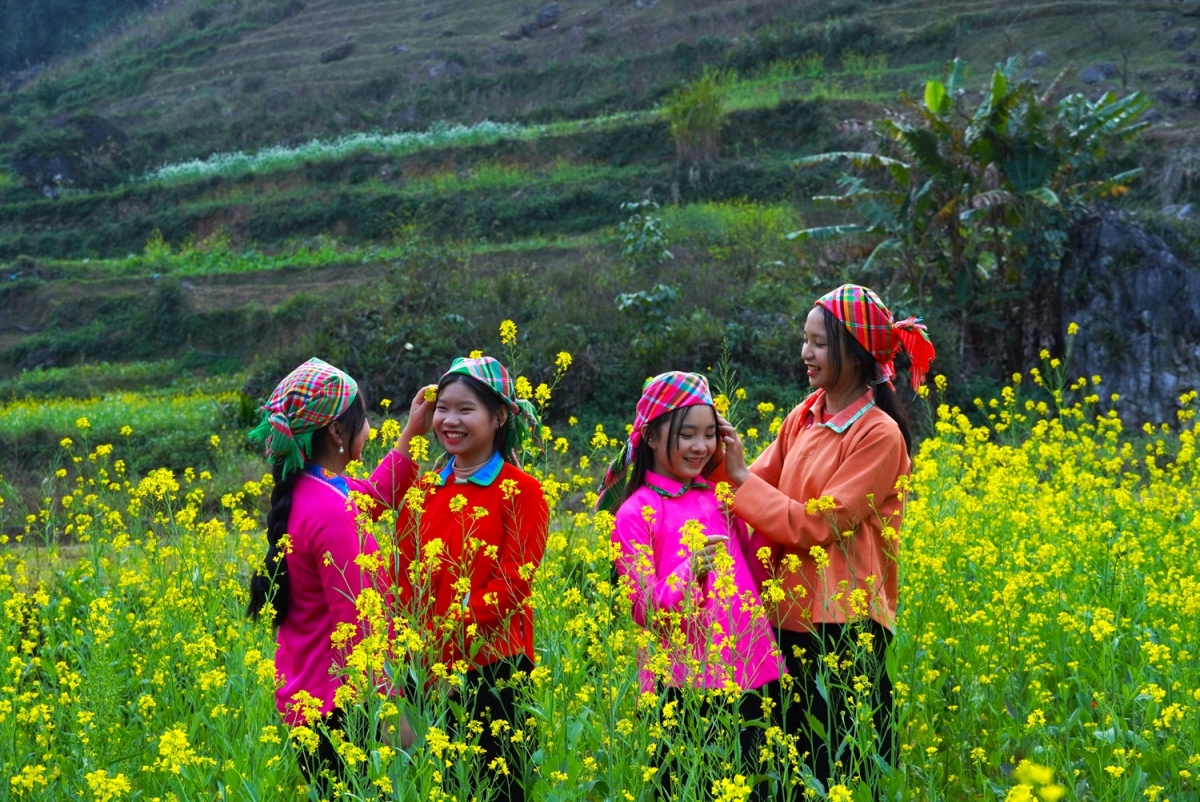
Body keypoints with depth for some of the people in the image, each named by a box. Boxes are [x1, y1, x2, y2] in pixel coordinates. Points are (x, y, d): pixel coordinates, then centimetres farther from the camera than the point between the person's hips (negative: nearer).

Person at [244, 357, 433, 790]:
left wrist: (412, 431, 21)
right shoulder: (332, 515, -22)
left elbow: (375, 497, 26)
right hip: (339, 708, -9)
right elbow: (356, 630, -21)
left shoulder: (301, 492, 6)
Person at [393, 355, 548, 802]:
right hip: (428, 670, 4)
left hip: (494, 669, -4)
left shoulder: (520, 492, -4)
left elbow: (513, 585, -11)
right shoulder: (422, 491, 11)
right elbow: (403, 580, 9)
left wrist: (452, 630, -20)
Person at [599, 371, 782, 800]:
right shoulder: (636, 513, -4)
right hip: (684, 680, -4)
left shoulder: (722, 497, 11)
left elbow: (758, 576, 15)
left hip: (747, 669, 5)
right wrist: (690, 571, -26)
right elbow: (646, 611, -9)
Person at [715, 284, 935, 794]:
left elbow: (818, 526, -16)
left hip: (845, 627, -7)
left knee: (841, 769, 0)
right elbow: (760, 492, 7)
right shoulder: (802, 418, 9)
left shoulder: (879, 435, -12)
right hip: (789, 619, 7)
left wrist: (741, 476, -13)